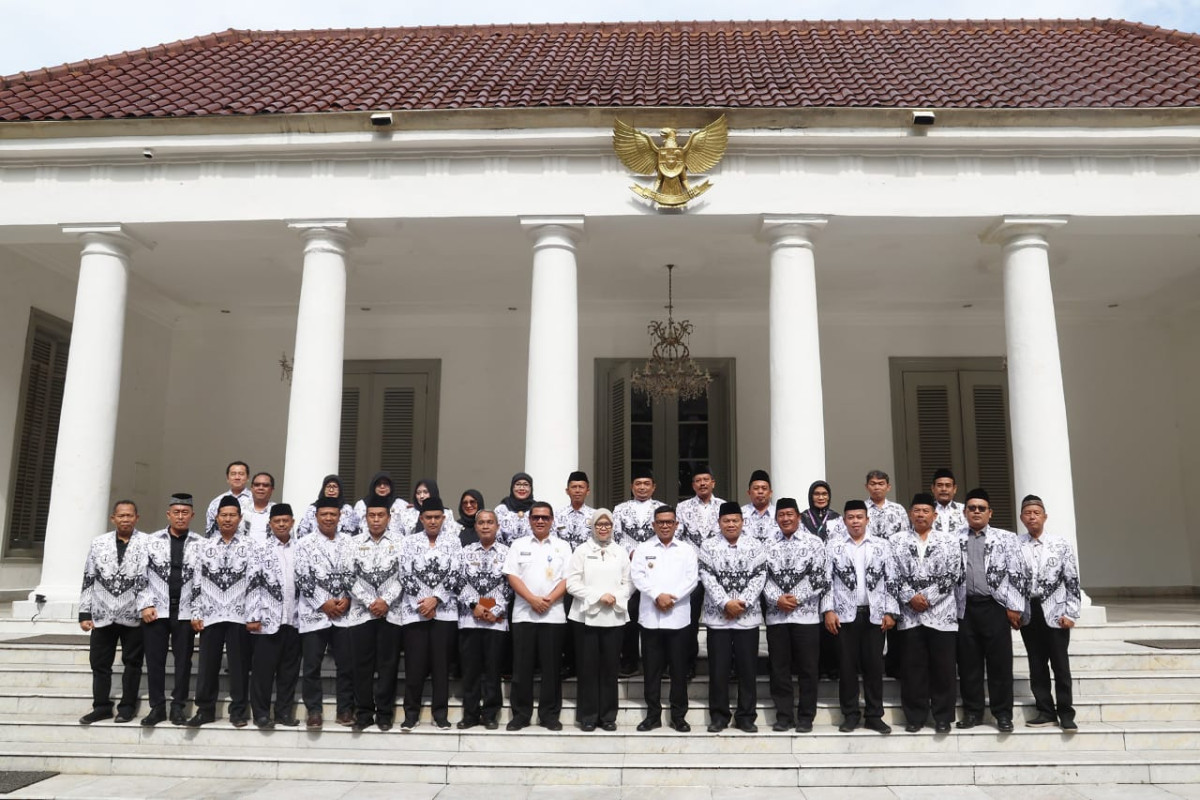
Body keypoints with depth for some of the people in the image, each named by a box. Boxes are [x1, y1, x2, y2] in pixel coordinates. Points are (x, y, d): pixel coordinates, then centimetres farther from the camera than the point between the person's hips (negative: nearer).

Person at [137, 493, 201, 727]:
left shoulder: (201, 544, 2)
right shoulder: (152, 540, 5)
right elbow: (141, 576, 4)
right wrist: (145, 605, -5)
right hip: (155, 610, 1)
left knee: (183, 660, 4)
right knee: (155, 659, 5)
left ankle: (178, 707, 15)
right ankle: (157, 707, 17)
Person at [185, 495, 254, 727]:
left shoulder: (249, 546, 3)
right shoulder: (204, 546, 9)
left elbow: (255, 581, -2)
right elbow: (194, 581, 7)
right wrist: (195, 613, 0)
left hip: (239, 615, -2)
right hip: (210, 615, 2)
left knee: (238, 664, 3)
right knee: (207, 664, 7)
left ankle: (238, 711, 12)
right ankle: (205, 709, 18)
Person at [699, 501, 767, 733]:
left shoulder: (755, 546, 3)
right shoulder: (708, 547, 2)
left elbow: (759, 577, -3)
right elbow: (707, 578, -6)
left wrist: (742, 603, -14)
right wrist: (725, 603, -16)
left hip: (748, 616, 0)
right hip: (717, 616, 0)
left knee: (748, 668, 5)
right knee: (718, 668, 4)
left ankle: (746, 716, 16)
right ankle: (718, 716, 15)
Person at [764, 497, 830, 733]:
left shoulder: (814, 543, 1)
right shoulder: (769, 546, 9)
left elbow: (822, 580, -5)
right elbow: (764, 579, 5)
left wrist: (797, 598, -12)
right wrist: (776, 599, -12)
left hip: (806, 615, -2)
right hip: (776, 616, 3)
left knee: (807, 669, 4)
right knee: (779, 669, 7)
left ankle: (805, 718, 14)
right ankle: (784, 716, 17)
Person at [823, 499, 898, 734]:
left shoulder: (881, 546, 6)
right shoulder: (833, 546, 4)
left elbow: (890, 580, 5)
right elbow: (825, 580, 1)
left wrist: (890, 611, -1)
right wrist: (828, 610, -6)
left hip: (875, 614, 1)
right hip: (844, 614, -1)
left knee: (874, 666, 4)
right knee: (847, 666, 4)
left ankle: (874, 715, 14)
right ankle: (850, 714, 14)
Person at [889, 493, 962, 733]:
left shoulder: (949, 540, 4)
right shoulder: (897, 541, 7)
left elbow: (952, 575, -4)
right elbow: (893, 575, 1)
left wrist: (927, 597, -11)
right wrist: (910, 597, -12)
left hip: (941, 613, -1)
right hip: (909, 614, 1)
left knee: (943, 667, 4)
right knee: (912, 668, 5)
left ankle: (943, 717, 16)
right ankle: (915, 716, 15)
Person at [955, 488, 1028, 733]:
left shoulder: (1005, 538, 5)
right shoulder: (955, 539, 9)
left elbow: (1017, 573, 0)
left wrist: (1014, 607, -5)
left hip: (995, 606, -2)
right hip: (965, 608, 2)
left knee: (1000, 661, 1)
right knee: (968, 662, 6)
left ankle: (1003, 713, 11)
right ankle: (972, 711, 16)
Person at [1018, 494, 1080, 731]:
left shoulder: (1060, 544, 0)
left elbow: (1072, 581, 0)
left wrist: (1070, 613, -5)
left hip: (1055, 613, -1)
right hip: (1027, 613, 1)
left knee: (1060, 664, 3)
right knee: (1036, 665, 8)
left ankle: (1066, 714, 13)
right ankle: (1046, 712, 17)